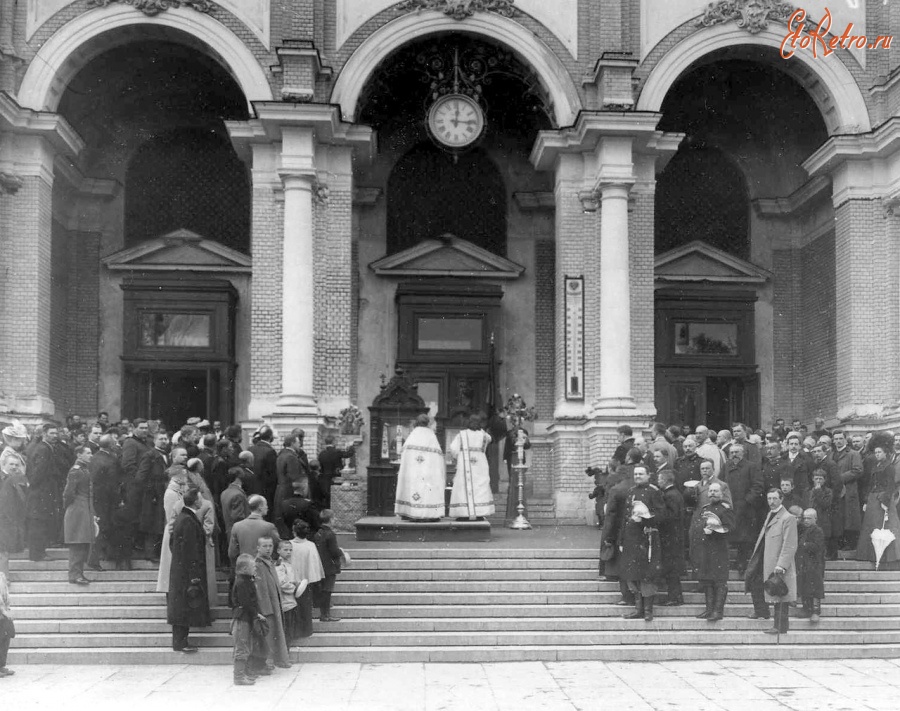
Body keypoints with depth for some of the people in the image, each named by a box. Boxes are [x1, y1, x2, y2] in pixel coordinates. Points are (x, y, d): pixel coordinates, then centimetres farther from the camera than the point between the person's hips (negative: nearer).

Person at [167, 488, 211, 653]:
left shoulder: (180, 517, 9)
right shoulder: (189, 521, -21)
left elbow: (172, 543, 18)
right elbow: (191, 551, -22)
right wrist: (194, 576, -20)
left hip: (178, 570, 10)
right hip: (187, 572, -10)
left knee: (180, 607, 14)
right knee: (185, 606, -3)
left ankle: (179, 641, 20)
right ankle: (180, 642, 2)